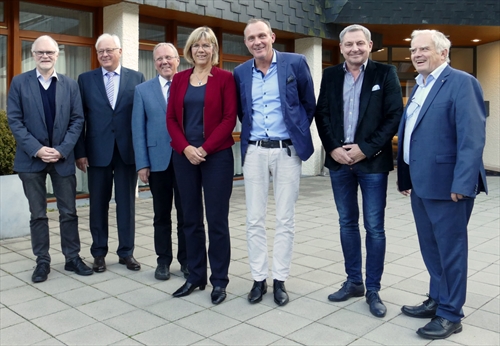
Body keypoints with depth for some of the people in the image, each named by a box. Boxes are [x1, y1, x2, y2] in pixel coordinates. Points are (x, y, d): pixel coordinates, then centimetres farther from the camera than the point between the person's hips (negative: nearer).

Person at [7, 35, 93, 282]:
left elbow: (77, 120, 1)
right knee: (38, 214, 7)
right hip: (31, 158, -1)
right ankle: (42, 262, 17)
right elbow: (14, 120, -3)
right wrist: (37, 149, -14)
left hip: (62, 157, 1)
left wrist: (61, 150, -11)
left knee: (69, 212, 7)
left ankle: (72, 258, 19)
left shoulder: (70, 85, 6)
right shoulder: (19, 83, 2)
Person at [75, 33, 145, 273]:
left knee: (126, 203, 7)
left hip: (128, 150, -1)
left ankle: (126, 252, 18)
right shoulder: (85, 79, 7)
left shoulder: (137, 78, 4)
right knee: (98, 204, 8)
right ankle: (99, 253, 21)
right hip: (97, 151, 1)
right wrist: (80, 152, -3)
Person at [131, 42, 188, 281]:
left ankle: (186, 260, 20)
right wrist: (142, 163, -3)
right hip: (158, 160, 1)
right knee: (162, 215, 10)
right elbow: (138, 129, 3)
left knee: (186, 214, 7)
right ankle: (163, 261, 23)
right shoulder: (143, 90, 7)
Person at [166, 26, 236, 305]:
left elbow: (229, 118, -7)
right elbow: (171, 118, 7)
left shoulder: (225, 78, 0)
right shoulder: (179, 79, 11)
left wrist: (205, 148, -13)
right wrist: (186, 148, -9)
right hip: (184, 156, 4)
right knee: (191, 219, 10)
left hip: (217, 156, -4)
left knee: (217, 220, 1)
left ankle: (219, 281, 13)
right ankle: (196, 276, 23)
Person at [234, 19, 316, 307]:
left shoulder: (295, 63, -3)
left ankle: (280, 280, 16)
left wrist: (298, 132, 7)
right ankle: (259, 279, 17)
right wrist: (251, 133, 11)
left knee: (285, 219, 4)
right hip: (254, 152, 3)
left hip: (287, 151, -2)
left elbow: (309, 103, 6)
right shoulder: (241, 72, 7)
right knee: (254, 219, 5)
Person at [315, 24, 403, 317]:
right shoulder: (331, 75, 9)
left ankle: (373, 289, 15)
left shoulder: (385, 73, -1)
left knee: (374, 227, 2)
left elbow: (394, 115, -7)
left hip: (372, 161, -3)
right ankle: (354, 282, 26)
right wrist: (332, 148, -8)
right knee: (347, 223, 12)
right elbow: (321, 114, 6)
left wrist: (366, 149, -14)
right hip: (339, 160, 4)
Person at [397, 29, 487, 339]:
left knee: (450, 249, 4)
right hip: (421, 183, 8)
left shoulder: (461, 82, -10)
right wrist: (405, 177, 17)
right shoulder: (419, 87, 17)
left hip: (447, 183, -8)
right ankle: (437, 300, 34)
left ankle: (451, 314, 17)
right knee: (431, 247, 18)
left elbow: (472, 137, -19)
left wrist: (462, 183, -24)